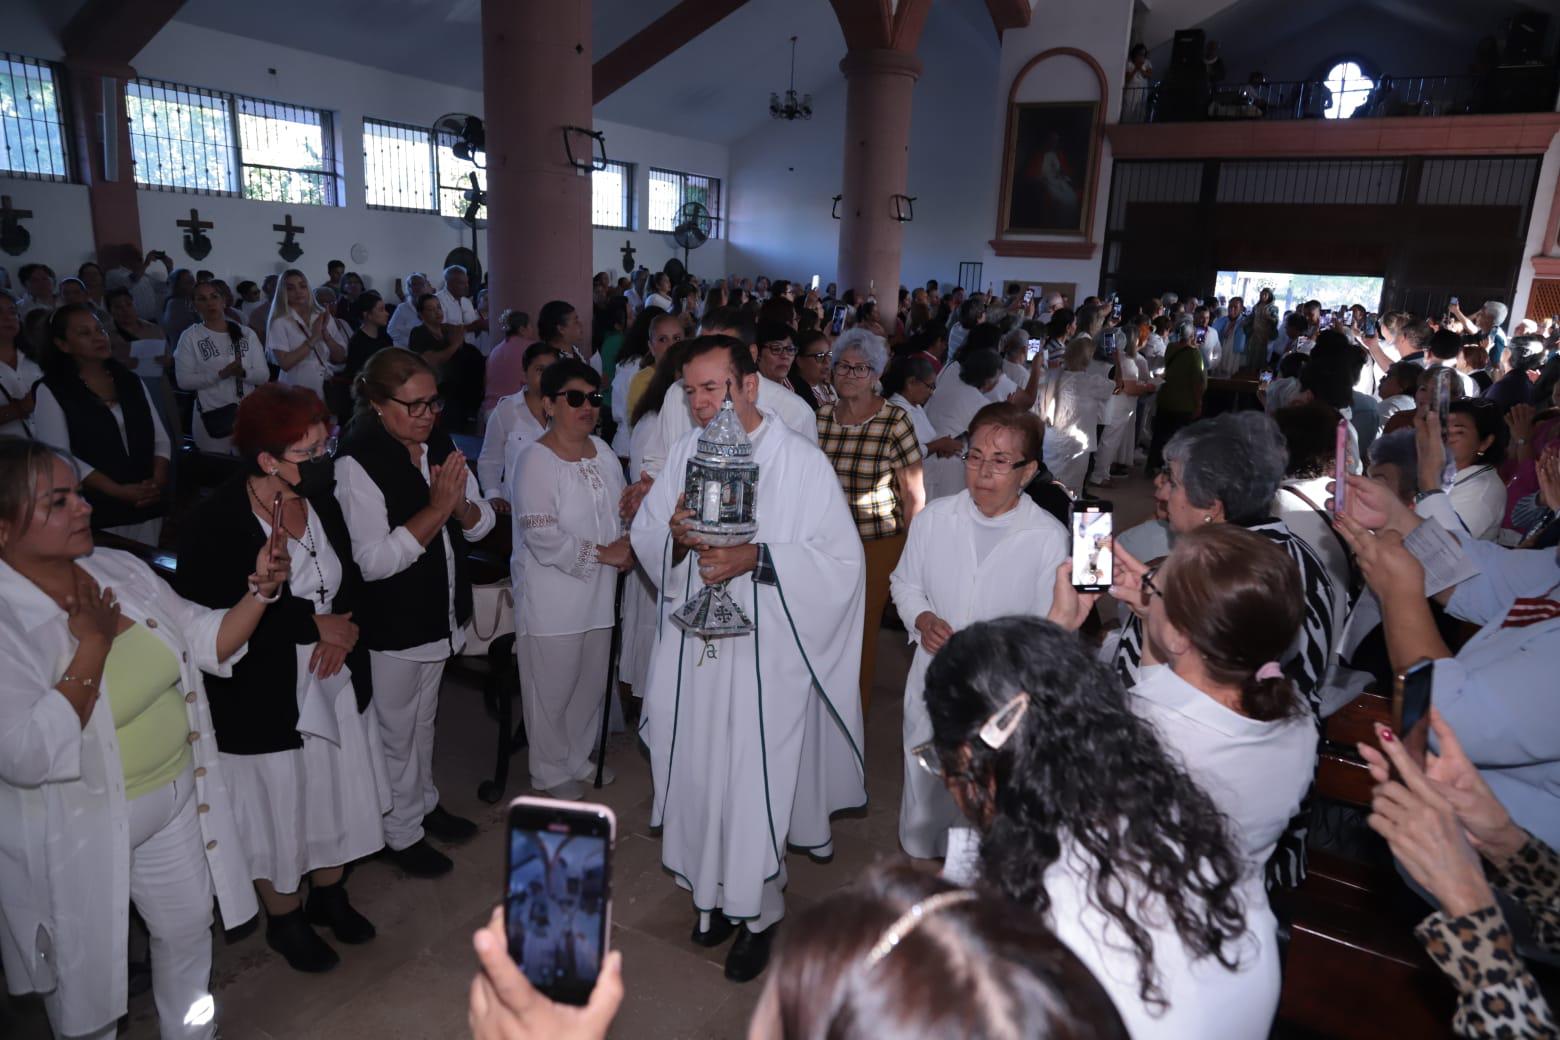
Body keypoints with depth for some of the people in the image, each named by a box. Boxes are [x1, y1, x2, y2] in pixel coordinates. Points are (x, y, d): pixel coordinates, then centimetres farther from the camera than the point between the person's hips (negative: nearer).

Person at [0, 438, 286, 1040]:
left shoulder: (120, 569, -4)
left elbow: (208, 642, 1)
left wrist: (261, 590, -16)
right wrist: (94, 642, -27)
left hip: (175, 802, 6)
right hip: (77, 838, -6)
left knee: (190, 928, 25)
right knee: (87, 975, 18)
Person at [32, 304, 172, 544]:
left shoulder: (131, 381, 12)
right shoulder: (51, 391, -2)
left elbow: (160, 439, 9)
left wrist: (158, 481, -9)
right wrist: (120, 491, -17)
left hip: (148, 509, 4)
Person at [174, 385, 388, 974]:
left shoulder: (321, 500, -3)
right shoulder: (214, 523, -23)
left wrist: (346, 627, -11)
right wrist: (315, 623, -19)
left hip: (335, 683, 6)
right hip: (263, 700, -6)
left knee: (336, 796, 21)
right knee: (278, 814, 14)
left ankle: (329, 896, 47)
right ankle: (285, 921, 40)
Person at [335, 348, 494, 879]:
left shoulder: (440, 445, -3)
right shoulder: (357, 465, -22)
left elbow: (482, 523, 0)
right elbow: (374, 561, -27)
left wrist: (463, 507, -22)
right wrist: (437, 508, -30)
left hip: (441, 613, 6)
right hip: (390, 626, -6)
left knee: (424, 721, 26)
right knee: (396, 733, 13)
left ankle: (425, 803, 47)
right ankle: (401, 833, 34)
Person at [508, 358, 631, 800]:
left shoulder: (602, 450, 7)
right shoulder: (535, 459, -15)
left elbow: (620, 511, 18)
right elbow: (543, 536, -21)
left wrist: (626, 546, -2)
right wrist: (602, 554, -16)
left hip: (598, 594, 7)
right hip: (552, 600, -7)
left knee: (591, 683, 19)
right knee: (552, 690, 8)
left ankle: (580, 757, 40)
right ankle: (551, 771, 29)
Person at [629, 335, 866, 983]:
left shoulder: (802, 463, -11)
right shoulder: (685, 452, 3)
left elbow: (842, 562, -13)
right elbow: (644, 535, 6)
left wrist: (755, 558, -24)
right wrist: (674, 534, -17)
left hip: (766, 655, -4)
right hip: (694, 650, 5)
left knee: (756, 784, 5)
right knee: (701, 775, 15)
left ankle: (758, 912, 29)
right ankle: (717, 891, 39)